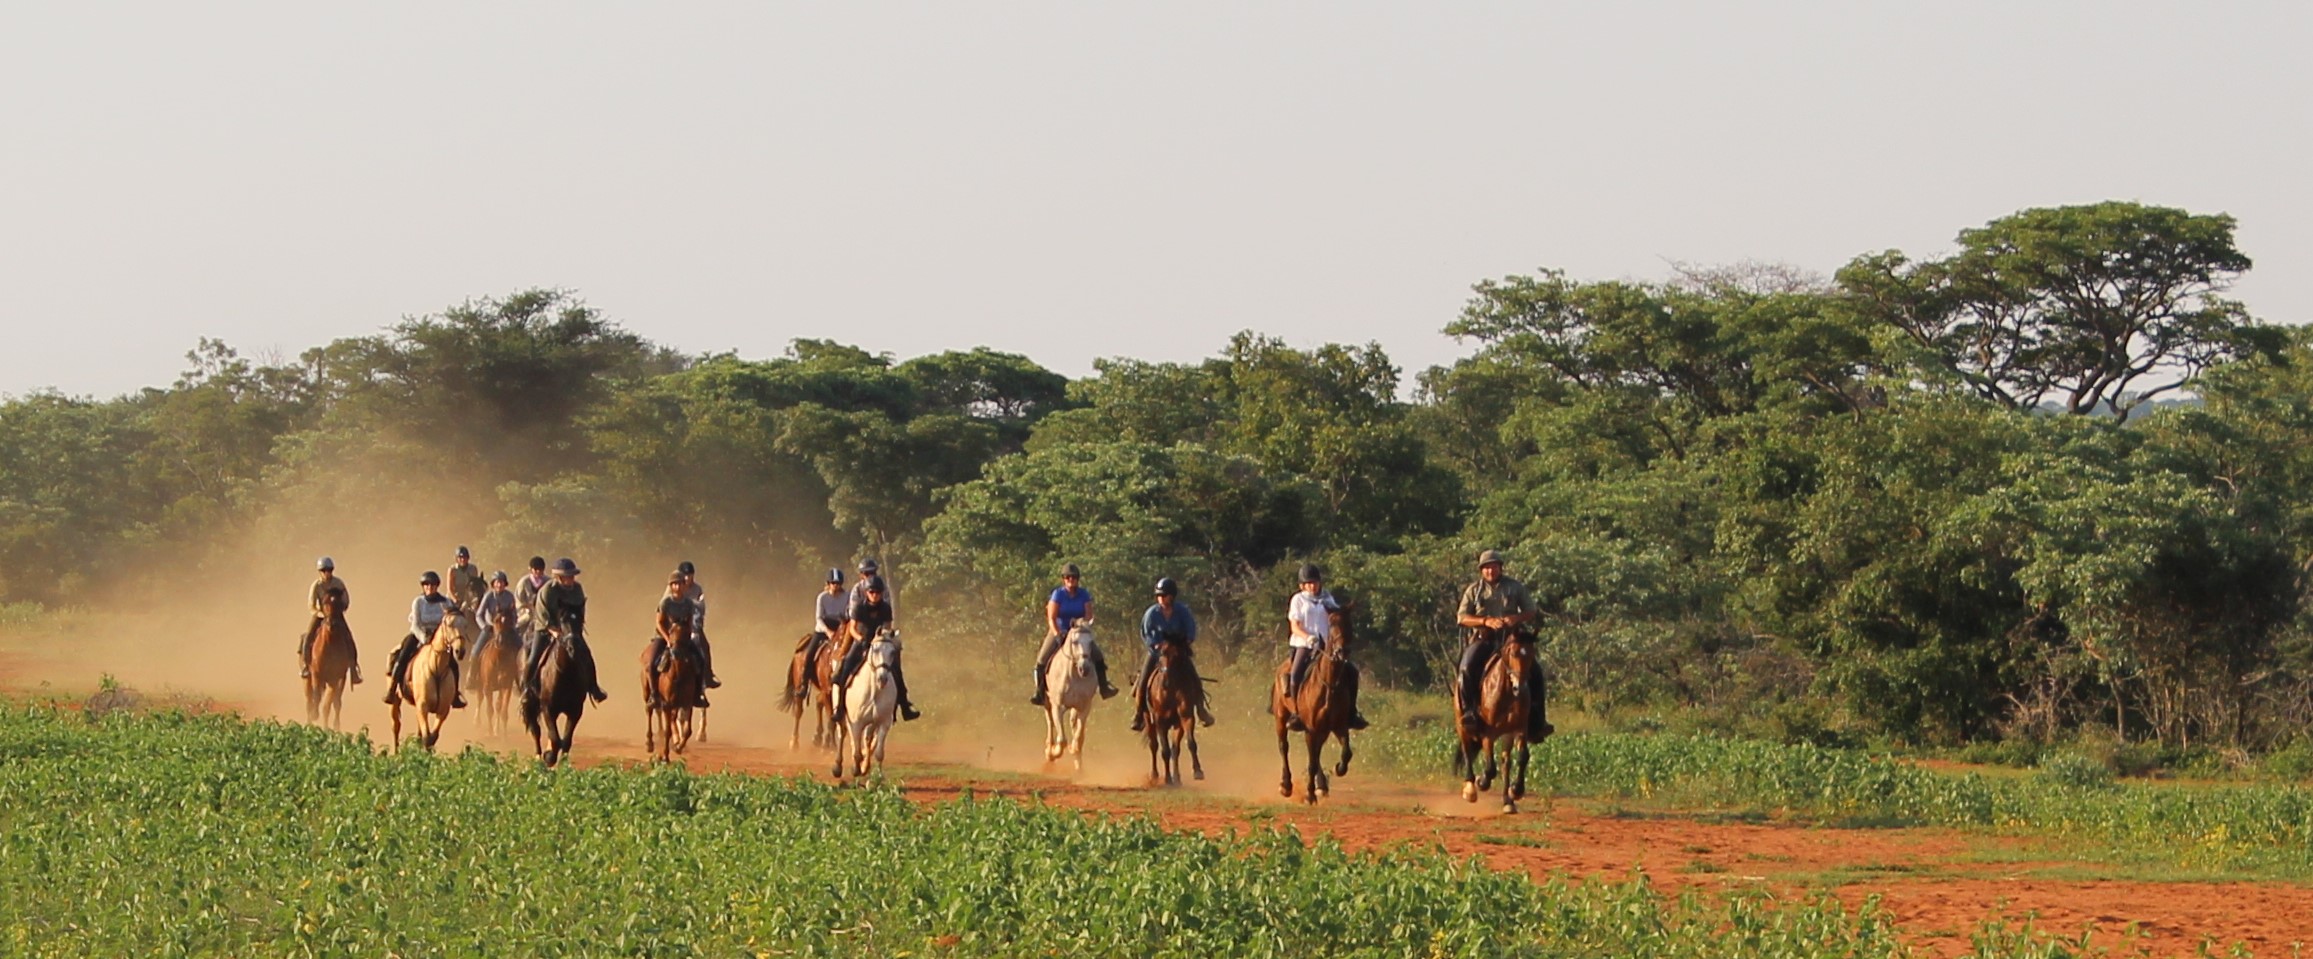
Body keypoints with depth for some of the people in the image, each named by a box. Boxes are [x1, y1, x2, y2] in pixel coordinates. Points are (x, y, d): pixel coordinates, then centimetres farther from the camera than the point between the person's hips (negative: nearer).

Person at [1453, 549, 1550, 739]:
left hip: (1511, 638, 1)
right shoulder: (1474, 591, 9)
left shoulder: (1515, 588, 11)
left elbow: (1531, 612, 10)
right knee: (1468, 668, -31)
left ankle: (1536, 721, -11)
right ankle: (1468, 710, -24)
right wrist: (1486, 621, -15)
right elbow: (1462, 617, 1)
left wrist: (1517, 618, -13)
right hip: (1483, 638, -1)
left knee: (1535, 670, -17)